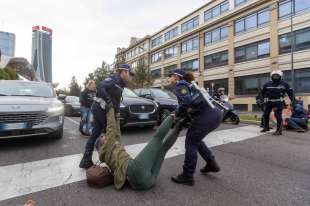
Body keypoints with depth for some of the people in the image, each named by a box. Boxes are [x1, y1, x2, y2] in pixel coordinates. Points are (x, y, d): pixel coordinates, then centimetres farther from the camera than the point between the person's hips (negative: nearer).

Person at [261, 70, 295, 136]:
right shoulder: (267, 84, 4)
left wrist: (293, 100, 2)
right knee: (266, 115, 8)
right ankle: (266, 127, 25)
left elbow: (290, 92, 4)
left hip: (278, 102, -3)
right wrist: (265, 98, 10)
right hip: (269, 102, 4)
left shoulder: (284, 84, 0)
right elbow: (263, 92, 18)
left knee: (278, 115, -10)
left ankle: (279, 130, -1)